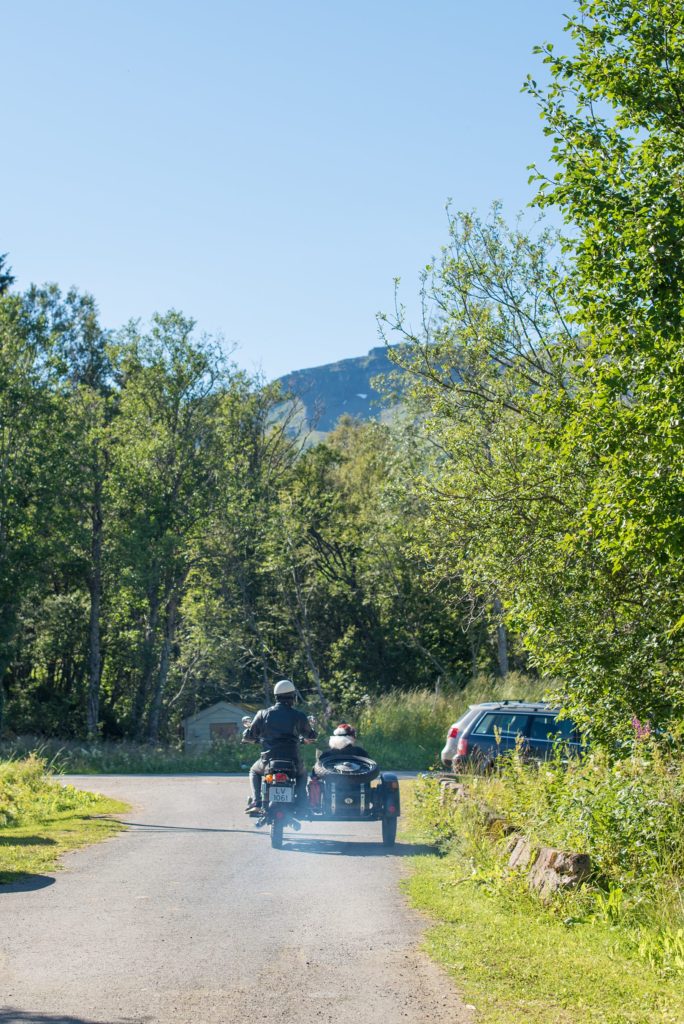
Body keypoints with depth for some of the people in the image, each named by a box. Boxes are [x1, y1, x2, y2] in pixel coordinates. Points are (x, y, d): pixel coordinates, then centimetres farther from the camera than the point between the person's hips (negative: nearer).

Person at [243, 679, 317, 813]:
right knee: (302, 774, 34)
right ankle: (300, 805, 16)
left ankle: (256, 802, 12)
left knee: (254, 771, 33)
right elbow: (311, 736, 11)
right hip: (292, 761, 0)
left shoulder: (263, 714, 1)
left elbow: (248, 736, 7)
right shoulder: (299, 716, -1)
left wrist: (257, 739, 31)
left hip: (268, 761, 0)